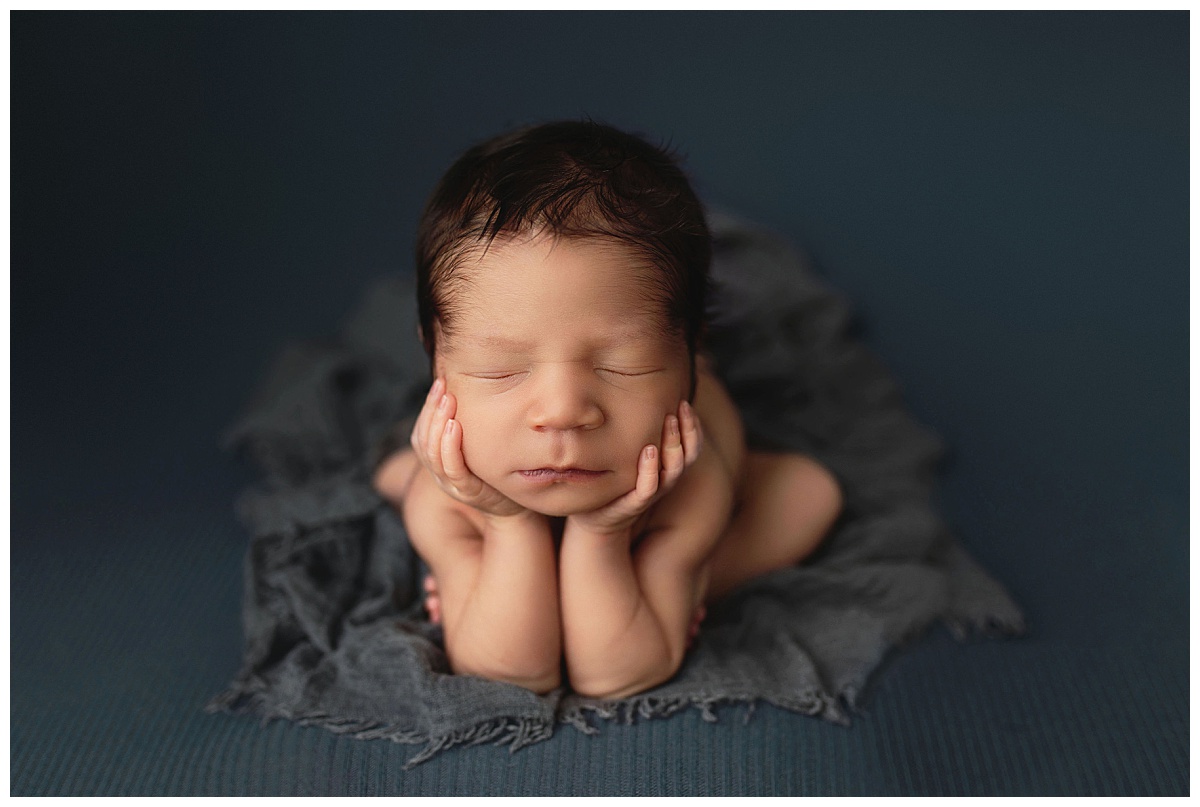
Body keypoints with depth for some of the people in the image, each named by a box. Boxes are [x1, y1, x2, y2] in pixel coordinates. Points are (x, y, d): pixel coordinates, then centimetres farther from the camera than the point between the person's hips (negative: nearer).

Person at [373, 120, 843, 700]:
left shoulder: (694, 489, -44)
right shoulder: (441, 503, -41)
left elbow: (615, 680, -38)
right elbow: (512, 675, -35)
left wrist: (597, 535, -52)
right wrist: (512, 527, -48)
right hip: (504, 539, 0)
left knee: (811, 489, -15)